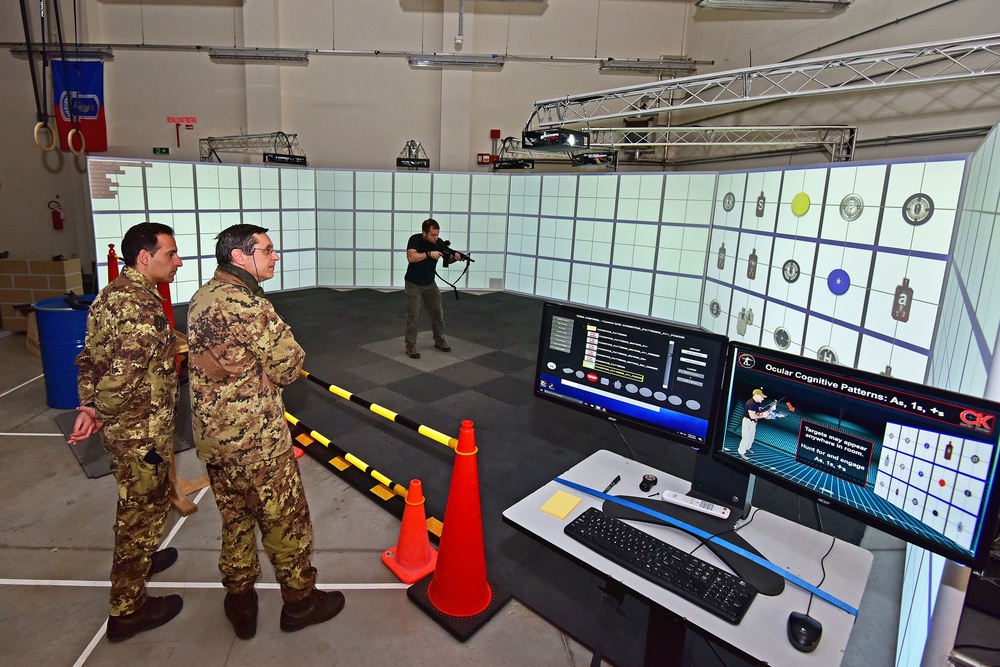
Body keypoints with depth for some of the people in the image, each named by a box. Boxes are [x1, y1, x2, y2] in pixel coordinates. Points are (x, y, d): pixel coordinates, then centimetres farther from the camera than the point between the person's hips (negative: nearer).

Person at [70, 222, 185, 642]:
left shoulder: (111, 294, 6)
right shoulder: (145, 307, -26)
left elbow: (90, 358, 9)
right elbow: (125, 376, -29)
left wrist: (88, 406, 3)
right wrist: (101, 414, -12)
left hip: (120, 428, 9)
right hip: (141, 432, -9)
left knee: (134, 504, 28)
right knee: (144, 509, 7)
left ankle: (137, 560, 52)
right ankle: (127, 609, 23)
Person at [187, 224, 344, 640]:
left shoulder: (201, 298, 5)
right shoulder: (250, 305, -23)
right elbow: (289, 367, -18)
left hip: (212, 437, 8)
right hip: (257, 441, -8)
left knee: (235, 520, 22)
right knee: (286, 522, 11)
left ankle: (240, 604, 37)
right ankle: (299, 601, 29)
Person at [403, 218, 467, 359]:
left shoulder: (439, 243, -9)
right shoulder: (415, 239, -19)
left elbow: (447, 258, -8)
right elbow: (411, 257, -32)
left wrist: (455, 257, -30)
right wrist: (429, 254, -38)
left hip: (430, 283, 4)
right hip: (413, 284, -4)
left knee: (438, 312, 7)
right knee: (413, 315, -6)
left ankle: (439, 340, 23)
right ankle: (410, 345, 4)